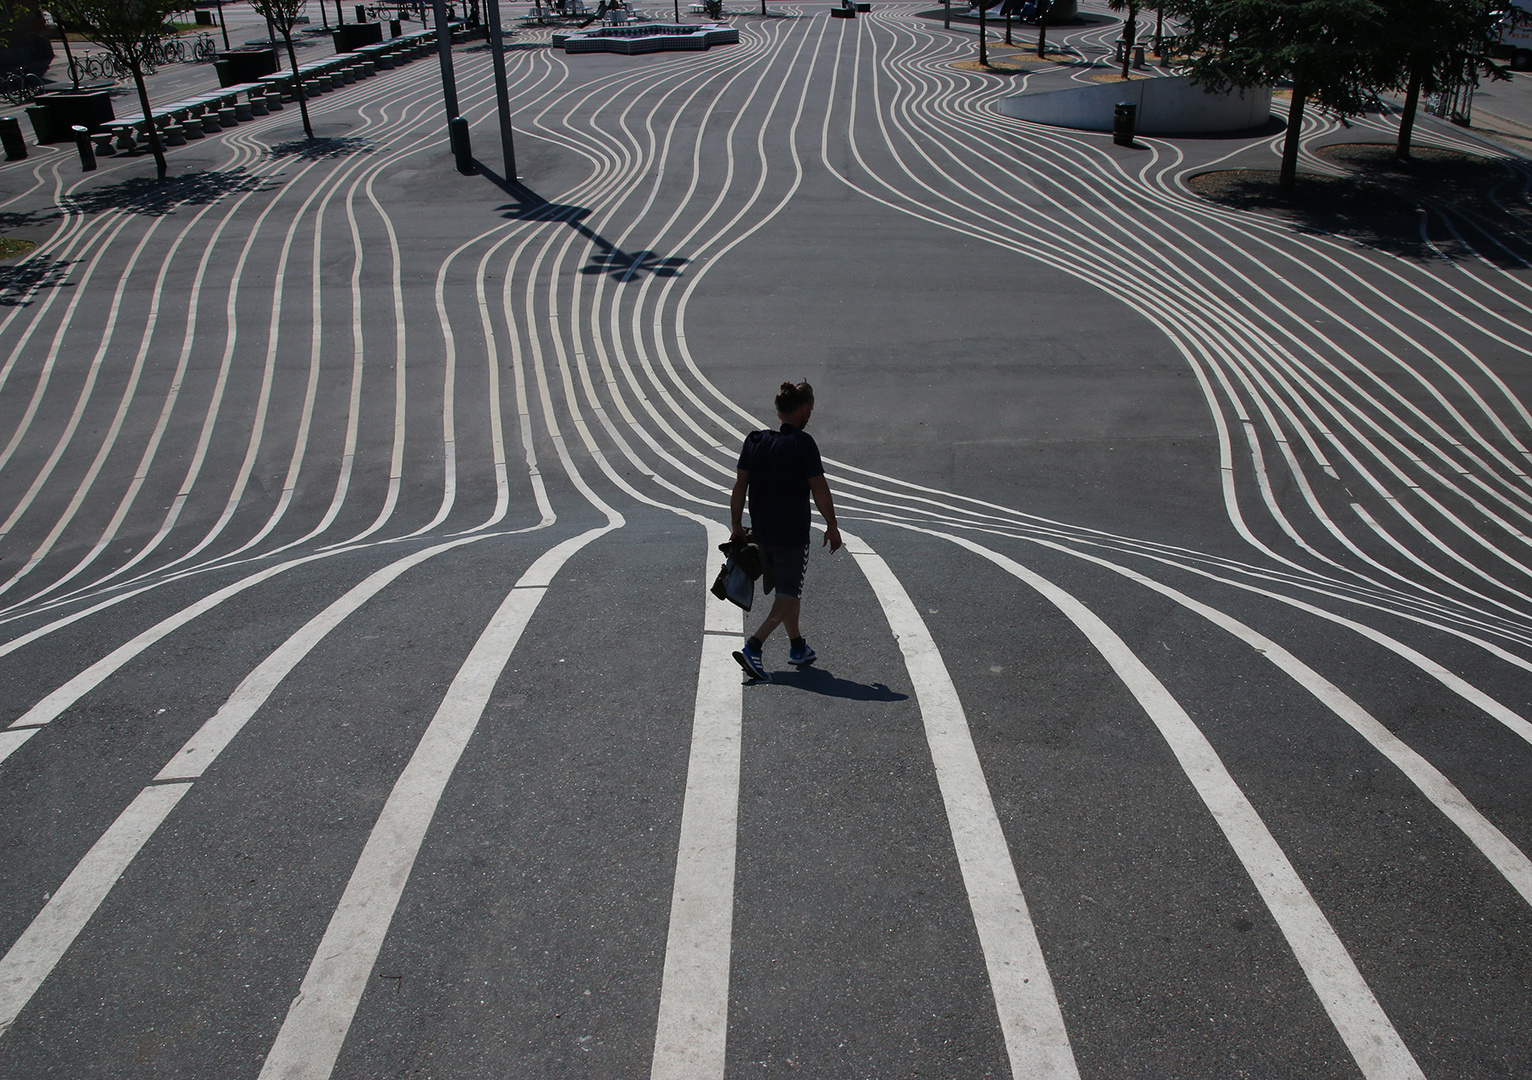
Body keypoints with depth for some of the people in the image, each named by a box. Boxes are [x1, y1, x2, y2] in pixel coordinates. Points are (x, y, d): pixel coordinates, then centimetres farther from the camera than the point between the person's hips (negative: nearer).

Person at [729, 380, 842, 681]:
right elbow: (819, 489, -12)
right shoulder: (802, 443, -13)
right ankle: (753, 648, -13)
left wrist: (737, 526, 10)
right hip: (792, 534, -7)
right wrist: (832, 526, -1)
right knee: (790, 595, 1)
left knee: (784, 589, 21)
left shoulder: (754, 440, 3)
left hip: (762, 532, 7)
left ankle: (798, 647, 35)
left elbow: (739, 487, 3)